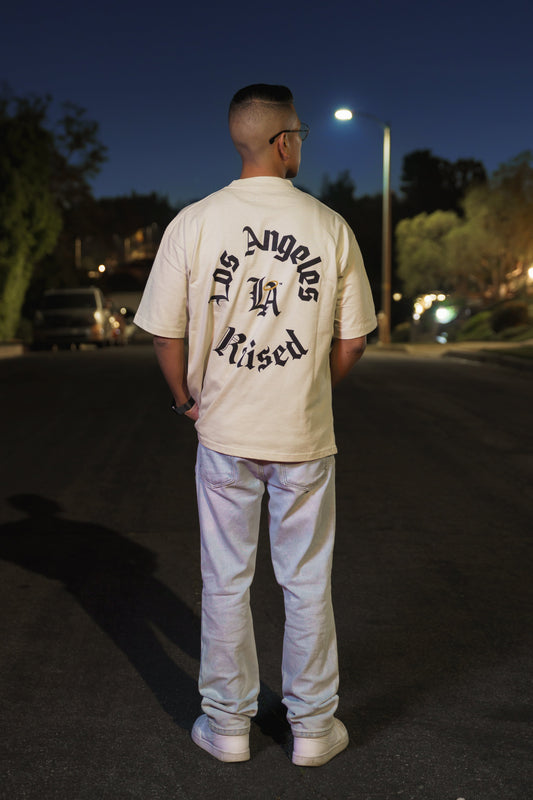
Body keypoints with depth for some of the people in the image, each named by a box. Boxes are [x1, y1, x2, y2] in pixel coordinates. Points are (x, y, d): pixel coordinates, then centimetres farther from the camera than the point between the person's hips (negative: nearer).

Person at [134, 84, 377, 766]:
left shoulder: (193, 222, -5)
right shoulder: (331, 226, -4)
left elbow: (165, 332, -3)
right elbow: (352, 339, 1)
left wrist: (187, 400, 13)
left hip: (224, 433, 0)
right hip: (305, 435, 0)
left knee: (225, 582, 11)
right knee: (307, 583, 11)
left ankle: (227, 724, 23)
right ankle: (313, 727, 22)